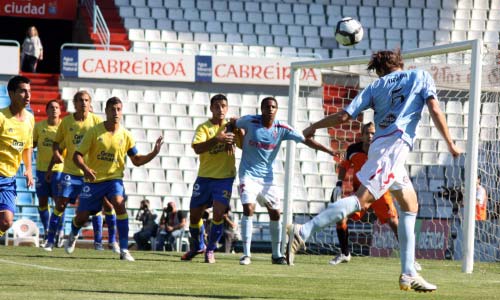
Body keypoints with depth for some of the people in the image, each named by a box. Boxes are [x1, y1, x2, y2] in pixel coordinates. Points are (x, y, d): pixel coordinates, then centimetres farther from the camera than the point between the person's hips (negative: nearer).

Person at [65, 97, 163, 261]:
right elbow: (77, 155, -7)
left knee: (119, 204, -29)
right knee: (82, 216, 2)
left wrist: (153, 153, -9)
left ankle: (124, 250, -25)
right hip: (93, 180, 0)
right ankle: (73, 235, 43)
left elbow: (136, 160, 8)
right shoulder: (94, 131, -7)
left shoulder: (125, 135, 0)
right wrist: (85, 169, -27)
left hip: (114, 178, 0)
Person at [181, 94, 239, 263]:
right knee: (194, 215, 8)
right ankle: (197, 246, 33)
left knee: (218, 213, -15)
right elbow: (197, 148, -21)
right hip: (205, 177, 0)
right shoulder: (204, 128, -3)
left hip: (225, 177, 0)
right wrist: (217, 139, -32)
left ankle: (210, 250, 0)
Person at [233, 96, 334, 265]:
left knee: (275, 213, 3)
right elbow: (232, 124, 10)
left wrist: (330, 151, -13)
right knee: (249, 209, -19)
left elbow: (306, 140, -7)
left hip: (267, 177, 3)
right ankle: (246, 254, -14)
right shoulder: (250, 122, -11)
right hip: (248, 174, -3)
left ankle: (277, 255, 18)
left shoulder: (282, 128, -6)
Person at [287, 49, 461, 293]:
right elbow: (435, 110, 1)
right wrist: (450, 144, 7)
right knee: (362, 199, -18)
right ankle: (302, 232, -34)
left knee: (410, 205, 16)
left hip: (381, 143, 6)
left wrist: (314, 127, 25)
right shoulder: (420, 77, 14)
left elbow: (344, 116, 11)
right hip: (395, 144, -6)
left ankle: (408, 273, 10)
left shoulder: (376, 86, 19)